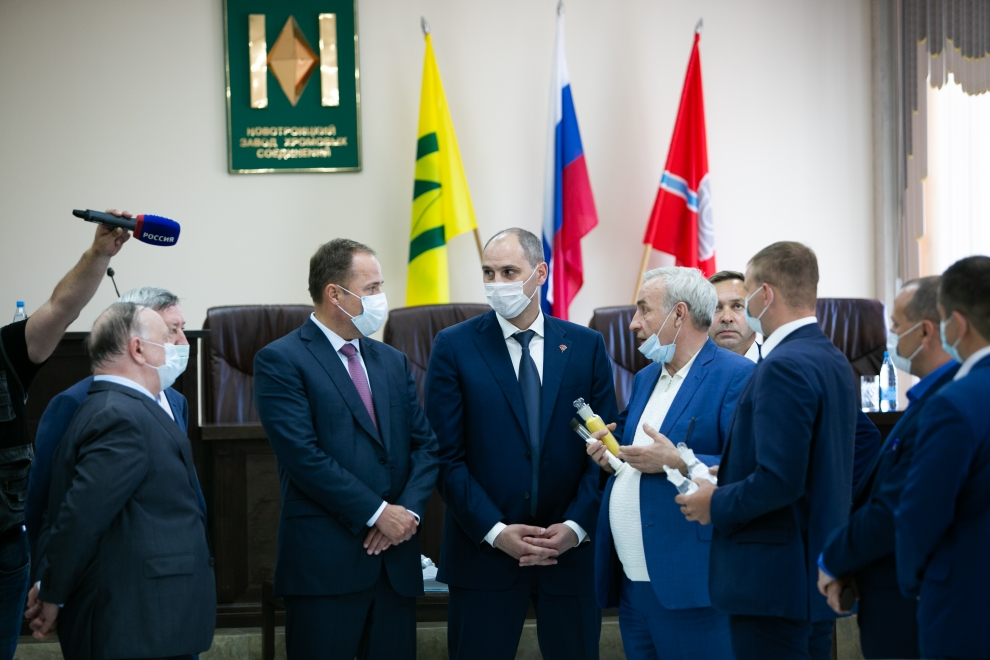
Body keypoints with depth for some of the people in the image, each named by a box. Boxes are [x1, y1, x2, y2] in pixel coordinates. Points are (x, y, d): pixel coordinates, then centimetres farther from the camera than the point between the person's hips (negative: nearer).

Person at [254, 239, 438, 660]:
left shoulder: (392, 362, 17)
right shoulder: (281, 361, -4)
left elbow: (425, 443, 12)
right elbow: (304, 456, -13)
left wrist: (409, 510, -6)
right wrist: (377, 513, -13)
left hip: (395, 559, 6)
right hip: (325, 562, -6)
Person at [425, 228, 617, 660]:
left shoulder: (586, 346, 6)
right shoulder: (454, 347, 0)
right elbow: (447, 456, -4)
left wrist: (576, 526, -9)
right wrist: (496, 532, -13)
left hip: (571, 549, 2)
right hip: (484, 551, -1)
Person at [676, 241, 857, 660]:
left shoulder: (784, 367, -18)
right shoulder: (834, 361, 12)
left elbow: (780, 481, -24)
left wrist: (716, 503, -9)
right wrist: (731, 474, 15)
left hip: (774, 580, -10)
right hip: (816, 574, 10)